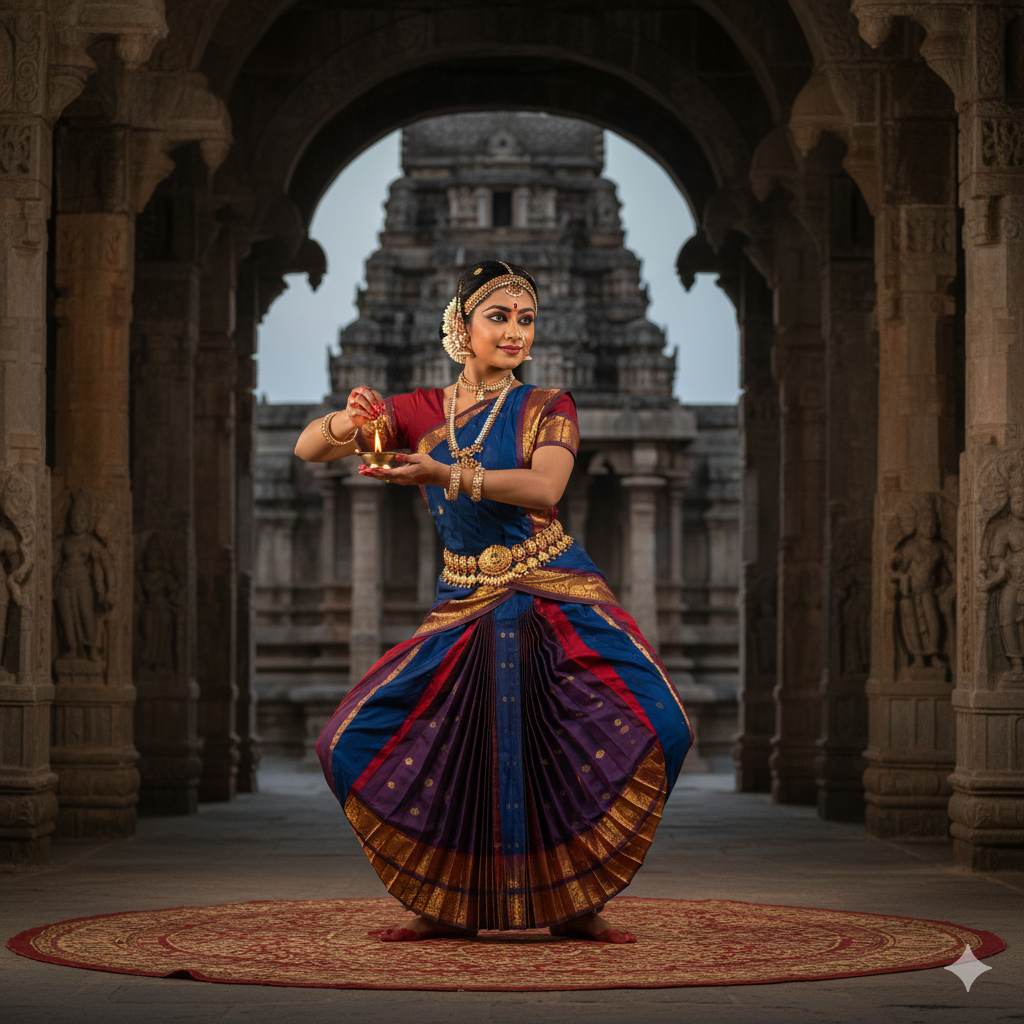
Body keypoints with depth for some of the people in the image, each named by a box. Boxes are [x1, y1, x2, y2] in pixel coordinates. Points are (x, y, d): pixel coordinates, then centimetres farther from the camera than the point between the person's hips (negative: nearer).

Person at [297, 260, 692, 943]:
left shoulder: (548, 407, 0)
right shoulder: (420, 412, 8)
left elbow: (545, 488, -21)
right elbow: (308, 449, 3)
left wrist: (446, 475, -34)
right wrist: (345, 423, -21)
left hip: (560, 603, -2)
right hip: (465, 611, 3)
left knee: (651, 726, -25)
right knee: (358, 745, -9)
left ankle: (575, 901, -8)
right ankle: (451, 905, 7)